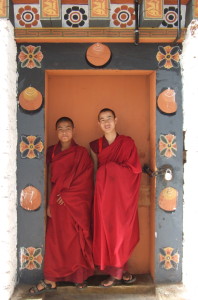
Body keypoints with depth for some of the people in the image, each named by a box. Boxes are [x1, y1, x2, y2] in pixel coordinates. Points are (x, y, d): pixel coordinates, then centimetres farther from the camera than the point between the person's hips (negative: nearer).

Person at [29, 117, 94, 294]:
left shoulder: (81, 153, -1)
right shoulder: (52, 152, 9)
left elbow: (84, 181, -7)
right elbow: (51, 179, 7)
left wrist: (66, 195, -12)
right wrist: (50, 203, -1)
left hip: (77, 204, -3)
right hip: (58, 204, 3)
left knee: (77, 239, 4)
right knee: (55, 239, 3)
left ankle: (80, 276, 18)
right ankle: (51, 280, 10)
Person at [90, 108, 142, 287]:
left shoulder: (127, 142, 0)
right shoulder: (95, 146, 7)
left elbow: (134, 168, -7)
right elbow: (95, 172, 7)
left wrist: (110, 167, -8)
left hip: (123, 193, -2)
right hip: (104, 193, 2)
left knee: (121, 229, 1)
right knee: (107, 229, 2)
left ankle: (117, 271, 16)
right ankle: (118, 271, 15)